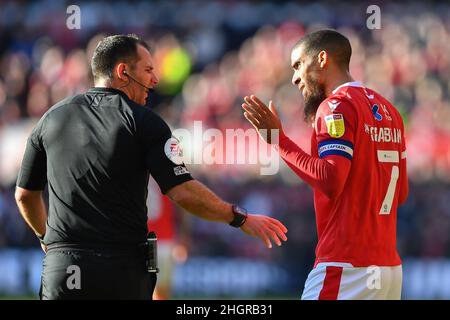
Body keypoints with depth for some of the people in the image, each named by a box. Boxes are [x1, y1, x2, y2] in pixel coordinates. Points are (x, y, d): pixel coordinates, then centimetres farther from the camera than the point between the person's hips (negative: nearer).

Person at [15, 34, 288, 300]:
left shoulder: (52, 118, 10)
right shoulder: (143, 121, -2)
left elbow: (25, 195, 18)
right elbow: (183, 192, -9)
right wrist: (241, 219, 3)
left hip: (60, 270, 2)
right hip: (125, 269, -2)